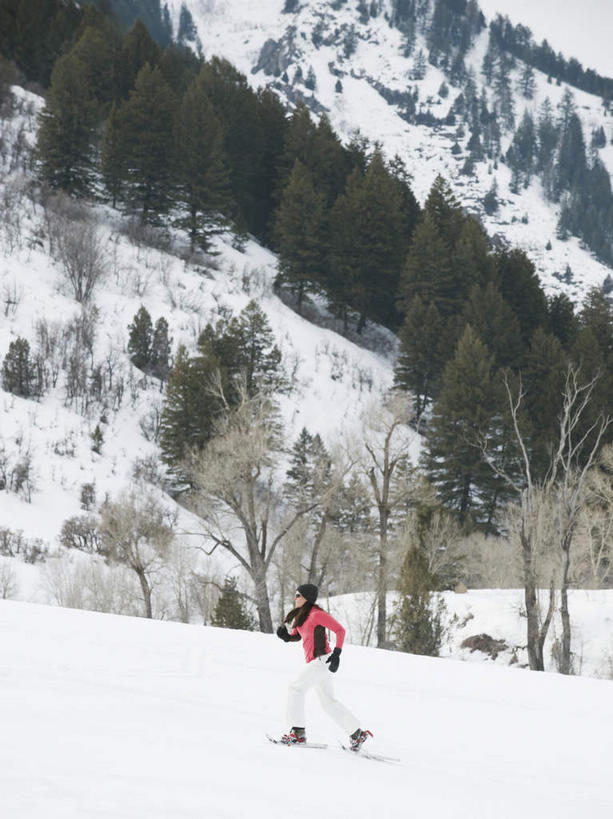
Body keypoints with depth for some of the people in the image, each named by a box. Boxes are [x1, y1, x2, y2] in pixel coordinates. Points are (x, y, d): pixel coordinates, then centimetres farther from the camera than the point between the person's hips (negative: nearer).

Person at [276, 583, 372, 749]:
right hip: (315, 662, 9)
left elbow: (340, 630, -13)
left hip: (322, 660, -9)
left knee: (295, 688, -9)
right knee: (328, 702, 11)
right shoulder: (301, 615, 13)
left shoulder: (316, 614, -12)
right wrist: (286, 636, -1)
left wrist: (336, 653, -21)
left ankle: (298, 732, -8)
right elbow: (297, 635, 21)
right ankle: (357, 734, 14)